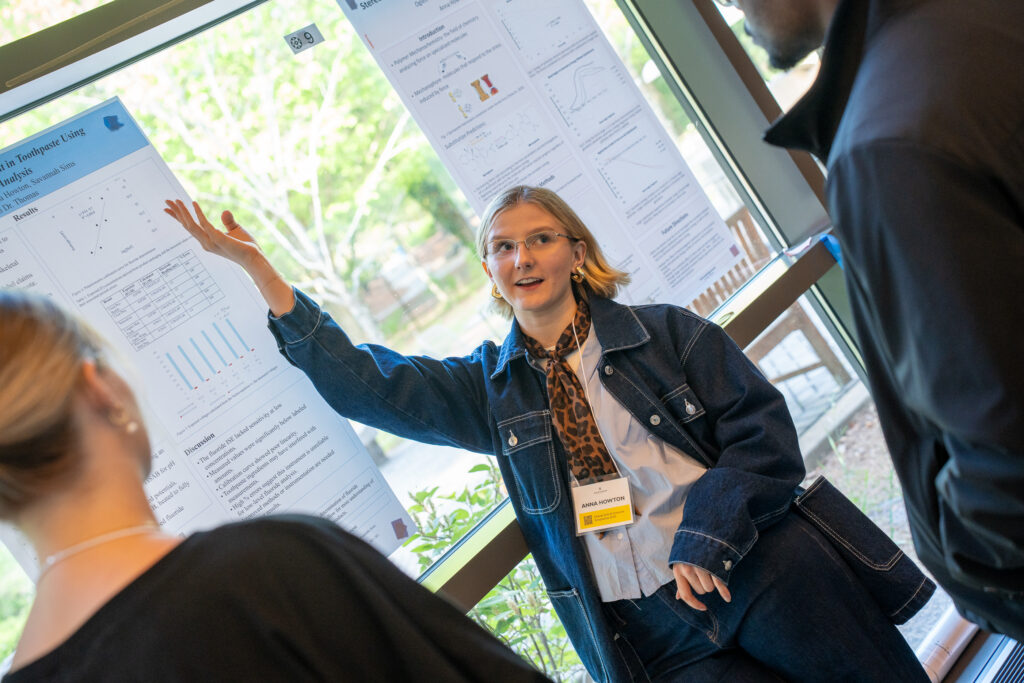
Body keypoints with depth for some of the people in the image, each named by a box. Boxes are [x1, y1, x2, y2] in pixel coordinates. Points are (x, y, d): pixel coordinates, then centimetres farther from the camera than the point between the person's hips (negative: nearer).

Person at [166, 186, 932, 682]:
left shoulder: (664, 332, 3)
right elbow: (360, 380, 4)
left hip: (762, 573, 0)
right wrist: (257, 267, -2)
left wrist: (706, 539, -15)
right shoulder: (490, 387, 9)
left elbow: (762, 424, -2)